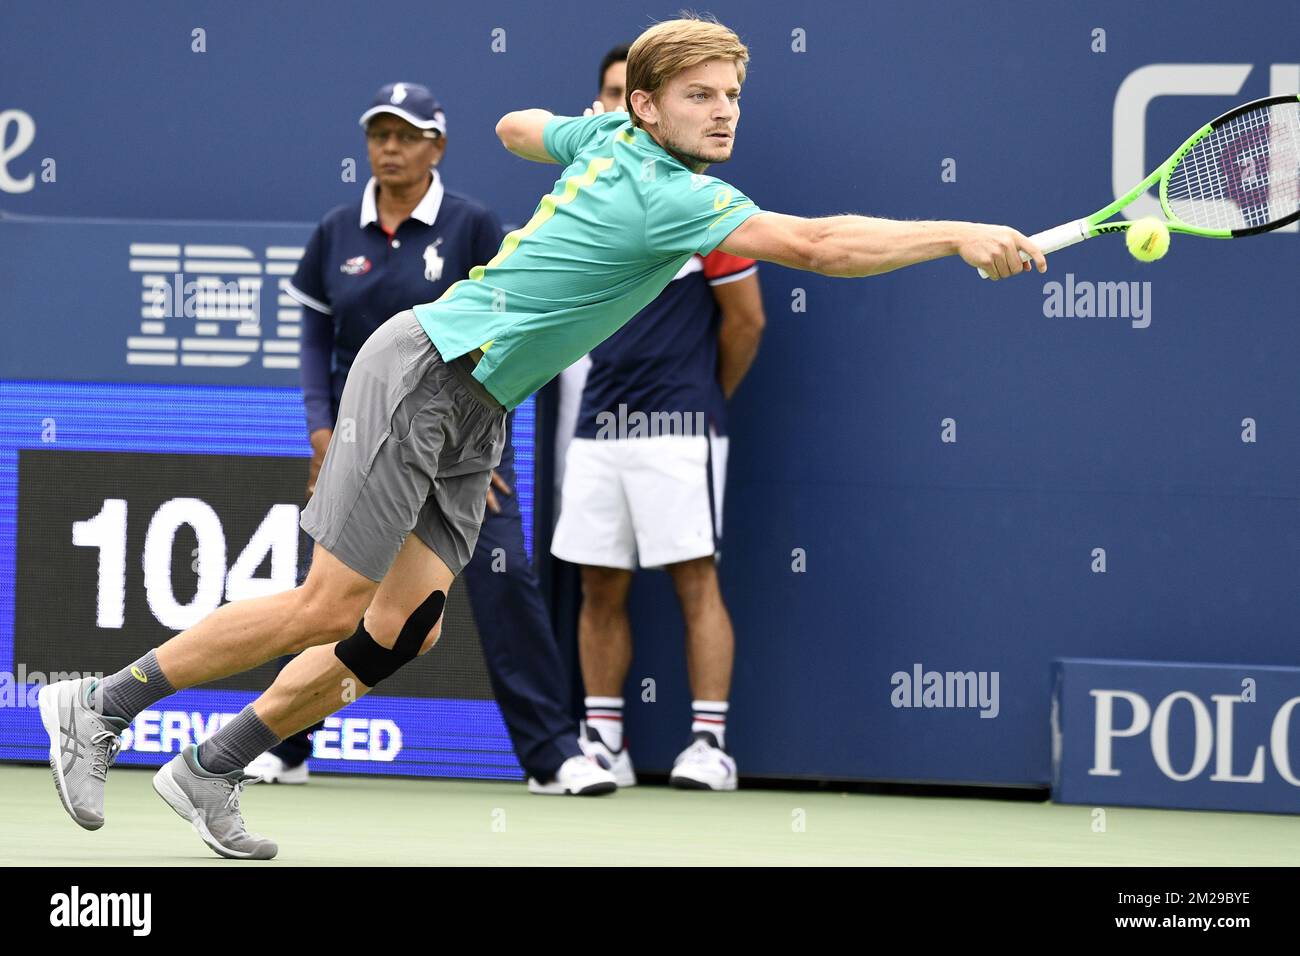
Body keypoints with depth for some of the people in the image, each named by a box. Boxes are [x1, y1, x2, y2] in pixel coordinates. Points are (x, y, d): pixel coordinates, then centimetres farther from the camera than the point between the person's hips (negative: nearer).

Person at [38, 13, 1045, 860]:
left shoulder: (607, 136, 5)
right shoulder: (667, 195, -22)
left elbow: (517, 125, 26)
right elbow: (817, 244, -31)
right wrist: (959, 235, -31)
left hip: (471, 419, 9)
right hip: (422, 370, -9)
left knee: (404, 629, 2)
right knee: (329, 609, -9)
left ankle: (210, 770, 11)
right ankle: (100, 706, 2)